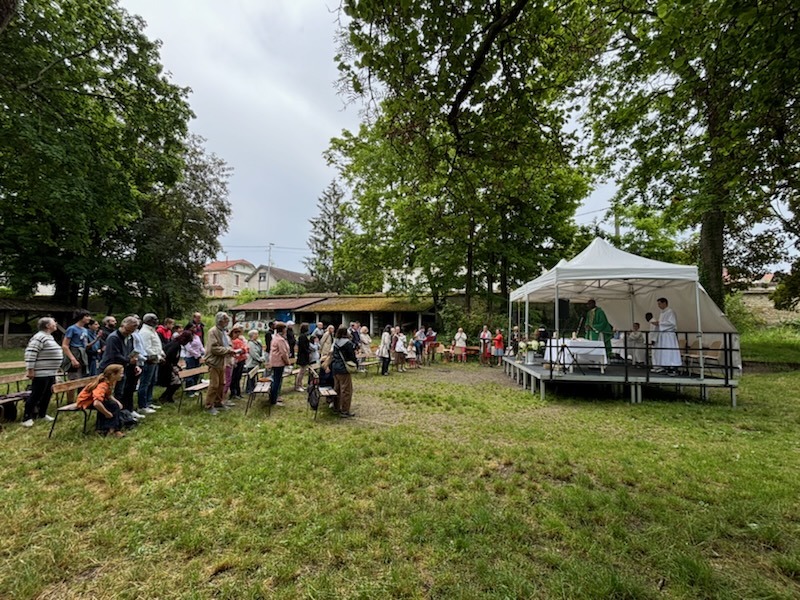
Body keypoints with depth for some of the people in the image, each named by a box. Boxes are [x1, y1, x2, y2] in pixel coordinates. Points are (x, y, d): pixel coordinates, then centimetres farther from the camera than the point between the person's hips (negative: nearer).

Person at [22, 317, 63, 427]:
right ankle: (27, 418, 7)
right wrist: (30, 370, -23)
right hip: (41, 374, -10)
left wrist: (55, 369, 26)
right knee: (36, 396, -2)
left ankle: (42, 414, 28)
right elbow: (30, 353, -22)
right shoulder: (39, 337, -17)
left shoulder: (49, 337, 15)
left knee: (47, 395, 16)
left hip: (50, 373, 10)